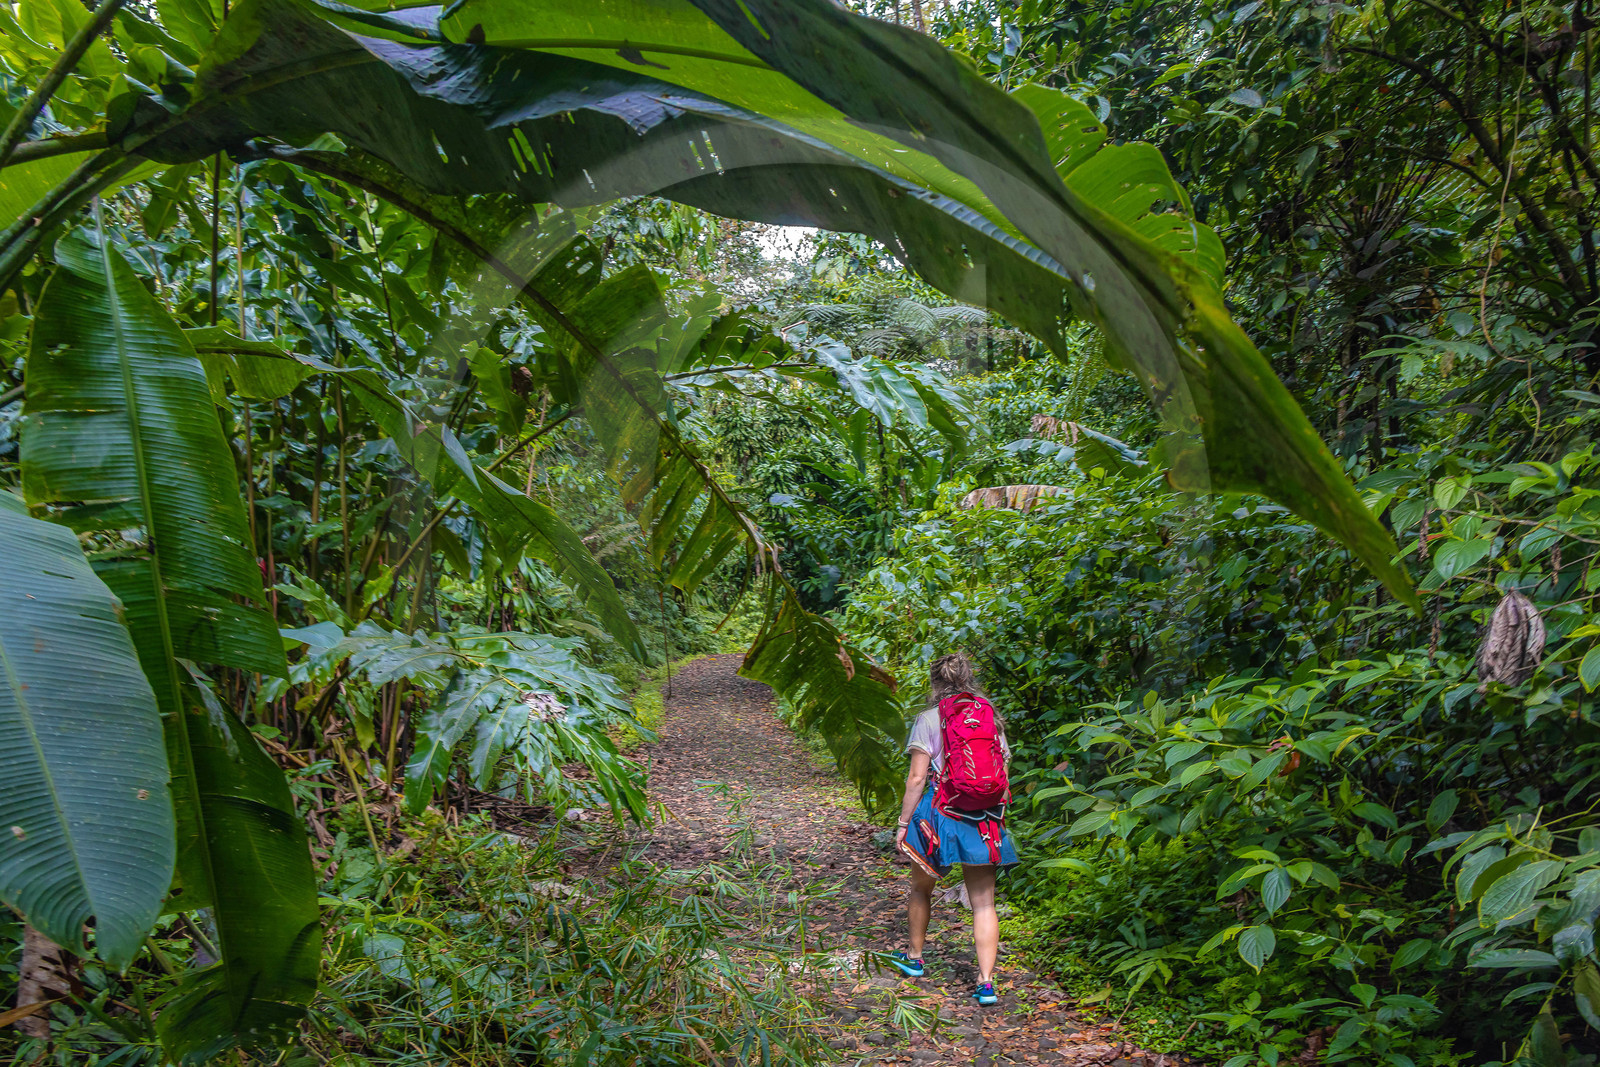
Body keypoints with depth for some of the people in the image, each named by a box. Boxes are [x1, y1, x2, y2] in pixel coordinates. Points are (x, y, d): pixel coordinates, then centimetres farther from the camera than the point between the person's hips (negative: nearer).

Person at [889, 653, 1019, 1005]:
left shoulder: (929, 719, -4)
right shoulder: (992, 720, 9)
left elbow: (917, 778, -9)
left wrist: (903, 823, -2)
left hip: (939, 814, -3)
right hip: (985, 819, 3)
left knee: (921, 888, 19)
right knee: (984, 902, 5)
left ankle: (913, 957, 35)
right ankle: (986, 982, -1)